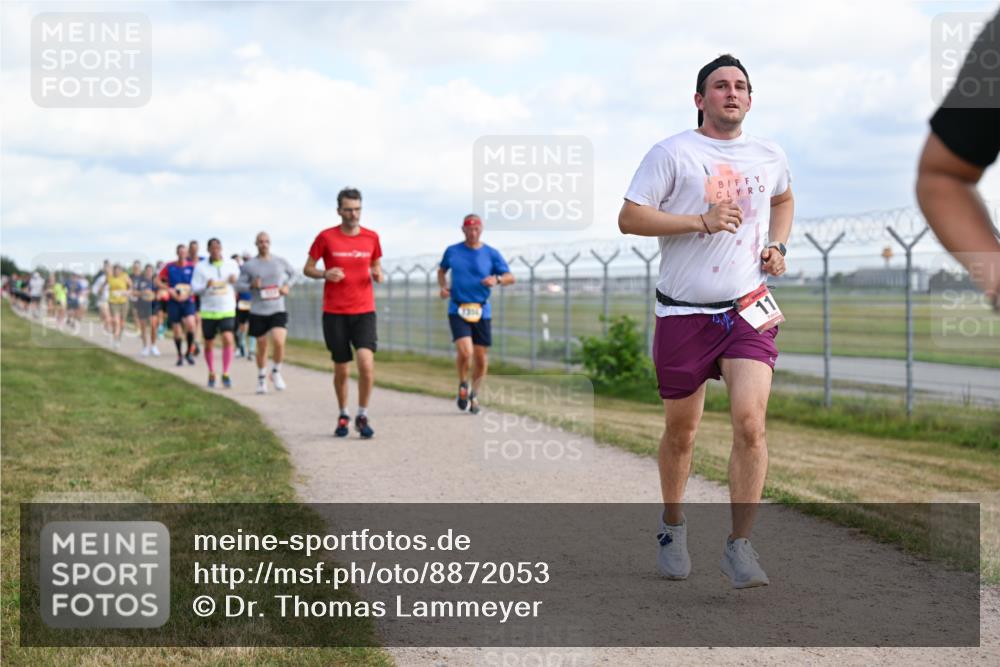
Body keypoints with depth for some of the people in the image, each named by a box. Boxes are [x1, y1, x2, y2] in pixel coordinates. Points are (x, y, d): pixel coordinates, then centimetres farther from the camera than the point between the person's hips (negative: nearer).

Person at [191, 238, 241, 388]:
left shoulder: (231, 264, 3)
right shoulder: (201, 267, 0)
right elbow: (194, 288, -2)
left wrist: (235, 280, -11)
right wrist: (206, 286, -23)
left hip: (227, 310, 0)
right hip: (208, 311, 1)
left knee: (228, 340, -19)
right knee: (209, 345, 7)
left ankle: (225, 374, -11)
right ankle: (211, 374, 28)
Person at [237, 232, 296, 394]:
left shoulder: (280, 262, 6)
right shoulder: (249, 265, 1)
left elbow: (292, 273, 23)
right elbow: (239, 284, 4)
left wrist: (287, 286, 5)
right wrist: (251, 286, -15)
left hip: (278, 310, 0)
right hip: (258, 312, 0)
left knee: (279, 342, -19)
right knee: (261, 347, 7)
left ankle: (276, 372, 6)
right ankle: (261, 378, 26)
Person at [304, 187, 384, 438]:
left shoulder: (371, 238, 4)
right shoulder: (326, 237, -1)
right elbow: (307, 269, 6)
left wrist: (378, 274, -6)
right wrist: (325, 274, -15)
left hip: (364, 311, 1)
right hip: (334, 312, -1)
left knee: (366, 363, -17)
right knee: (341, 369, 6)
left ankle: (362, 417, -1)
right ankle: (343, 416, 28)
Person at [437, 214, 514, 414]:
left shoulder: (491, 253, 2)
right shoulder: (452, 251, 5)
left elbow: (510, 277, 2)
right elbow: (441, 270, 23)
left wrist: (497, 279, -19)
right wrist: (443, 287, 3)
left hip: (481, 312, 1)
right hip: (457, 310, -1)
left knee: (481, 358, 5)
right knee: (465, 352, -20)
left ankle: (475, 394, 28)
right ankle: (463, 384, 9)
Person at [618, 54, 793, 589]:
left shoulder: (770, 157, 11)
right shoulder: (672, 153, -3)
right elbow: (628, 218, -9)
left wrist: (777, 247, 14)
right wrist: (700, 221, -18)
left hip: (749, 309, 2)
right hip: (683, 313, -2)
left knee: (750, 423, -15)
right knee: (681, 431, 10)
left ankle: (739, 546, -6)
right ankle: (673, 525, 35)